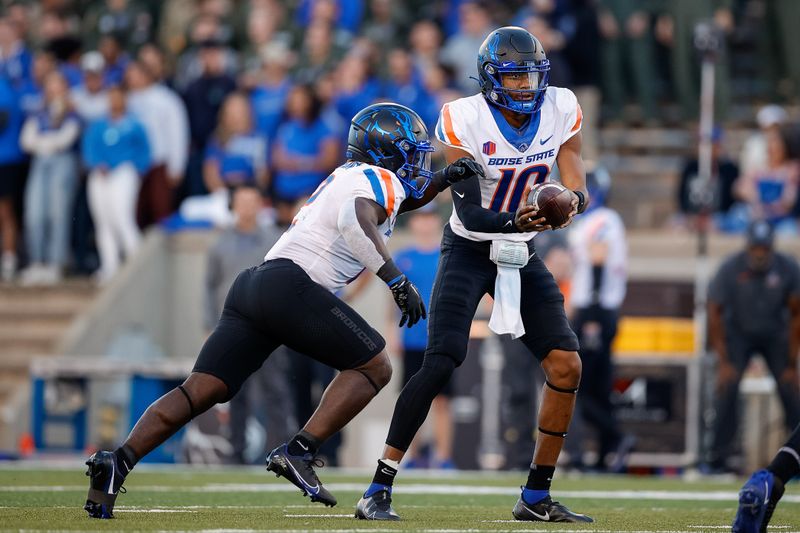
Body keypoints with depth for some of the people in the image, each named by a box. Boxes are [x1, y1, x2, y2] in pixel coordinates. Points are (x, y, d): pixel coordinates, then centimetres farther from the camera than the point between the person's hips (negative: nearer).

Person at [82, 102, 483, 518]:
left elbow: (399, 200, 49)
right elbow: (356, 221, -19)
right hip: (289, 285, -9)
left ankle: (118, 461, -13)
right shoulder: (378, 179, 2)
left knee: (200, 391, 1)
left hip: (254, 284, 9)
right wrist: (397, 280, -19)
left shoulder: (348, 178, 30)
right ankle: (299, 452, -11)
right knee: (374, 368, 2)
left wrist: (442, 180, 34)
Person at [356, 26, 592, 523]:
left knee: (567, 367, -6)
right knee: (441, 364, -20)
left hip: (523, 256, 5)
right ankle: (378, 492, -18)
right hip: (470, 251, -5)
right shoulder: (466, 121, -19)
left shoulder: (561, 112, -7)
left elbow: (578, 190, -9)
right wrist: (515, 221, -39)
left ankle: (536, 497, 7)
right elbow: (470, 212, -22)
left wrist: (569, 202, -33)